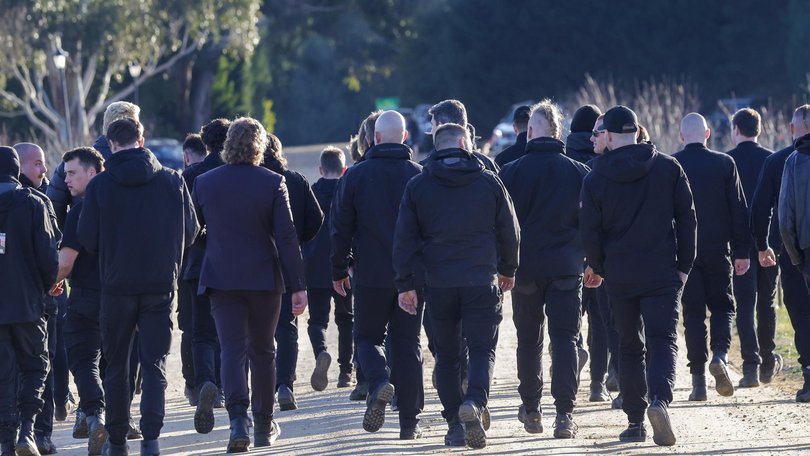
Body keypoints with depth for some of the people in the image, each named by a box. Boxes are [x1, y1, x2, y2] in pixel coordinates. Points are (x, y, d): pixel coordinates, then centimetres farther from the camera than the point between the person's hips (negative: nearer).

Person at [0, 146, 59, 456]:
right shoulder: (33, 204, -6)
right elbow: (48, 255, -7)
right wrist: (47, 284, 11)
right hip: (28, 302, -1)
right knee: (34, 366, 12)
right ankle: (26, 429, -7)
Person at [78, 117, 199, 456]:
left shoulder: (99, 185, -7)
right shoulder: (172, 181, -2)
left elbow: (87, 238, -5)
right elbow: (190, 231, 4)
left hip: (117, 286, -1)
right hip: (161, 285, 1)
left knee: (116, 365, 11)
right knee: (155, 364, 3)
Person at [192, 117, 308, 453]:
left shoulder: (205, 183, 0)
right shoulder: (272, 183, -6)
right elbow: (286, 238, -9)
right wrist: (297, 285, -7)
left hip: (221, 280, 0)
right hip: (264, 279, 0)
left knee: (232, 350, -3)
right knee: (262, 351, 13)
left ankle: (238, 419, -23)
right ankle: (264, 426, 20)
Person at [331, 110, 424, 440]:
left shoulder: (355, 175, -2)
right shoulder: (419, 176, 0)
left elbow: (340, 227, 1)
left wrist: (339, 271, 10)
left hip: (370, 276, -1)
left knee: (367, 336, 14)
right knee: (407, 344, 7)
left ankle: (379, 381, -17)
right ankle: (409, 421, 3)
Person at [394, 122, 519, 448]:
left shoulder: (417, 186, 3)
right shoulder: (489, 182, 2)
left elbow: (405, 239, 1)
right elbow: (510, 232, 8)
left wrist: (406, 284, 4)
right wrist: (507, 270, 23)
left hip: (438, 283, 1)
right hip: (481, 281, -1)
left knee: (446, 355, 11)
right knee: (482, 349, 2)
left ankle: (455, 425, 7)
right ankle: (474, 402, -24)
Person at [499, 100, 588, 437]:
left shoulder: (511, 172, -4)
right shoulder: (579, 172, 0)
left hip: (526, 267, 0)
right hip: (567, 268, 0)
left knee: (529, 339, 14)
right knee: (565, 338, -2)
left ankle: (530, 410, 21)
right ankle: (564, 414, -13)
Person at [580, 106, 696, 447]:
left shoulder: (595, 179, -3)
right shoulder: (668, 168, 0)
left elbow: (589, 232, -2)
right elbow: (687, 218, 1)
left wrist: (597, 268, 16)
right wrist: (684, 265, 9)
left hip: (620, 274, 1)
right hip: (662, 272, -1)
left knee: (630, 346, 12)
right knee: (663, 340, -2)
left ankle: (635, 421, 11)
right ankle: (659, 398, -29)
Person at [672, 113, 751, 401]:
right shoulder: (724, 164, -2)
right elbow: (739, 210, -1)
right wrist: (742, 250, 5)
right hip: (718, 249, 0)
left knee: (693, 312, 5)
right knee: (722, 305, 13)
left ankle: (698, 380, 1)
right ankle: (720, 355, -13)